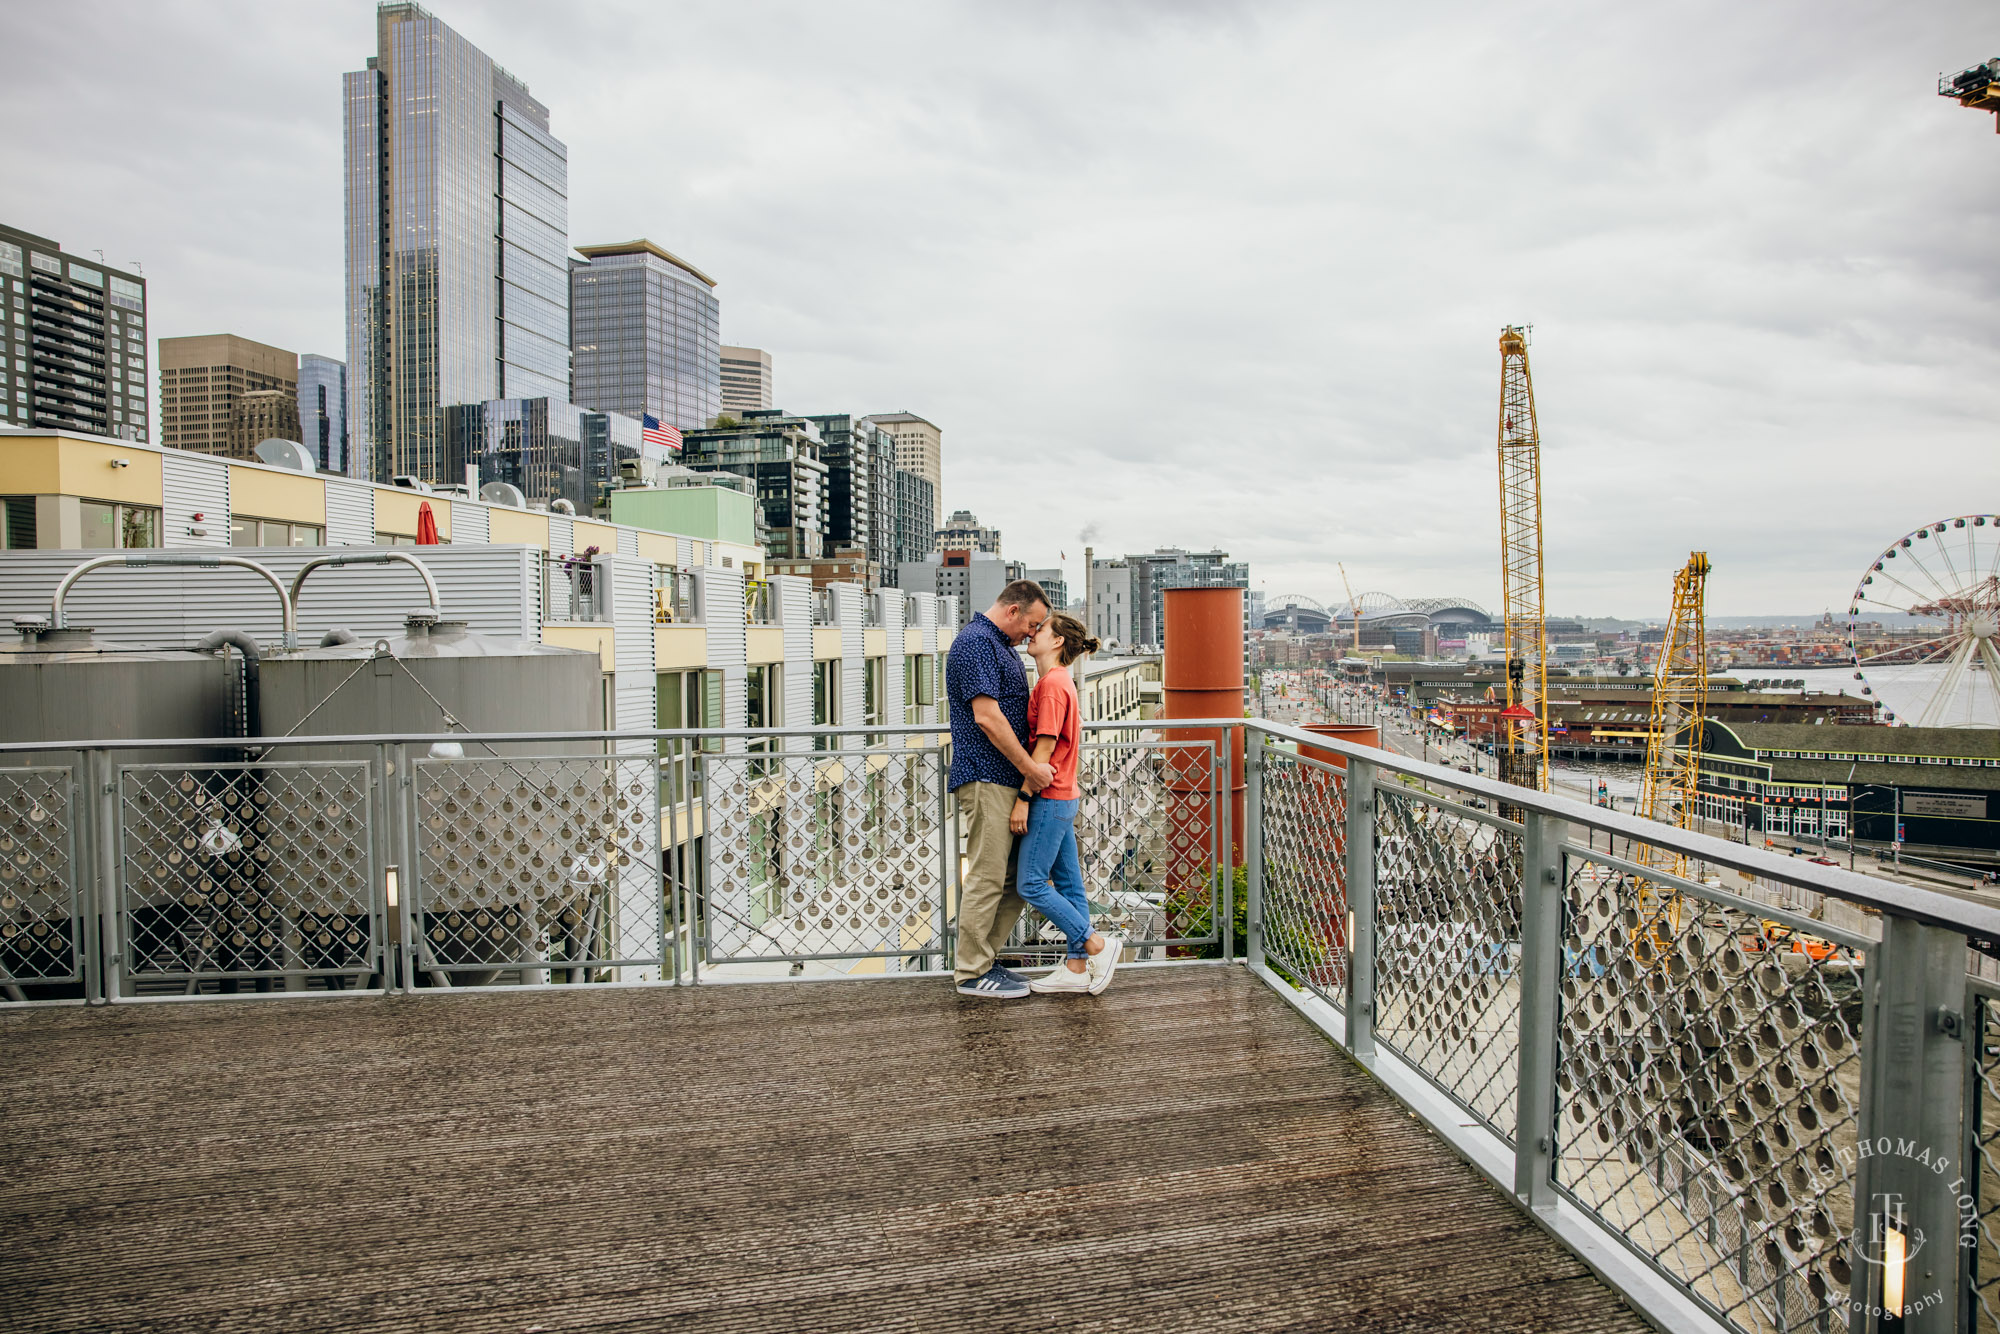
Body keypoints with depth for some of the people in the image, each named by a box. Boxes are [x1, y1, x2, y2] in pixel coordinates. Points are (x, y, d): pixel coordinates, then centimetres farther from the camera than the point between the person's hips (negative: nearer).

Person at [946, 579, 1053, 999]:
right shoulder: (976, 642, -14)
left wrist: (1034, 765, 20)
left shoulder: (1001, 645, 19)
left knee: (1016, 876, 13)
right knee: (987, 877, -5)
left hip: (1008, 779, 10)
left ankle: (983, 959, 22)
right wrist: (1030, 767, -17)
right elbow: (986, 716, -21)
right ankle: (970, 973, 6)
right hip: (986, 778, -10)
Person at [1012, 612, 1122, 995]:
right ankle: (1077, 969, 14)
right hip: (1063, 797, 10)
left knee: (1032, 884, -5)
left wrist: (1023, 799, -17)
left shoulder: (1052, 683, -15)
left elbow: (1044, 749, -19)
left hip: (1050, 798, -10)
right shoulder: (1060, 682, 15)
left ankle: (1098, 945, 1)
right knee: (1068, 884, 9)